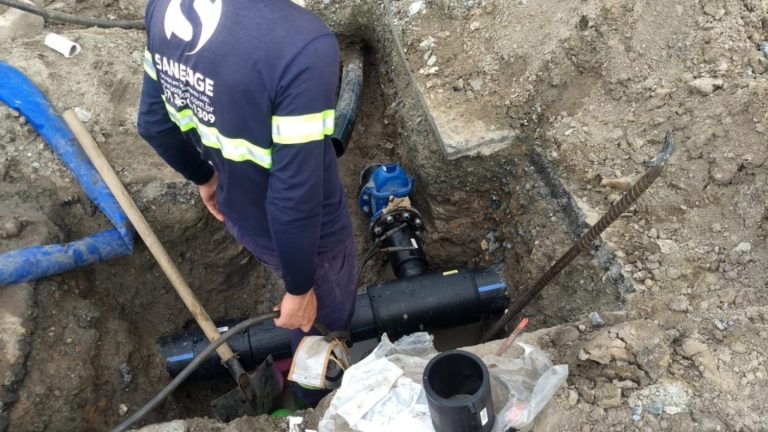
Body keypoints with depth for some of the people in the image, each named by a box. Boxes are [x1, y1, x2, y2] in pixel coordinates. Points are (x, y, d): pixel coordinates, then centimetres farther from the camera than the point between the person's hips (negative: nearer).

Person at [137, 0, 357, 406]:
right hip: (303, 233, -6)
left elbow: (154, 124, 0)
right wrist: (299, 288, -15)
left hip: (239, 213, 6)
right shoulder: (303, 45, -39)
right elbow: (294, 198, -33)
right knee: (328, 325, 27)